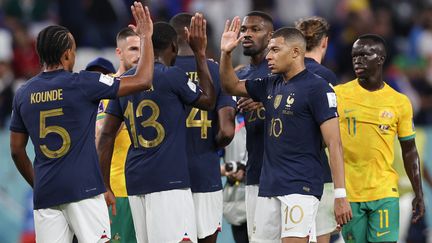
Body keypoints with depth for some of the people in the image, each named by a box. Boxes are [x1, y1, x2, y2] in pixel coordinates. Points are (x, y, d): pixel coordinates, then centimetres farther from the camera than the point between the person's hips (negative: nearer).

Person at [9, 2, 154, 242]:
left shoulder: (23, 94, 9)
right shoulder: (82, 84, -6)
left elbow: (17, 150, 14)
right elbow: (142, 81, -4)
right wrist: (146, 38, 8)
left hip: (45, 193, 4)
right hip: (83, 187, -4)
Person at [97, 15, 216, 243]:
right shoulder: (172, 76, -6)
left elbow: (106, 135, 11)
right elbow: (208, 101, 11)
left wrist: (104, 186, 15)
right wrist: (200, 54, 15)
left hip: (135, 181, 7)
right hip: (169, 180, -7)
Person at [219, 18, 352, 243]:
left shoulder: (316, 87, -8)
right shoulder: (270, 85, 14)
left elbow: (334, 143, -12)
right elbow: (231, 86, 28)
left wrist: (340, 195, -17)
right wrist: (226, 54, 9)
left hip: (301, 186, -8)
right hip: (269, 186, 8)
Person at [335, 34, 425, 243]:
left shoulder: (399, 102, 3)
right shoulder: (338, 95, 1)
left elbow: (409, 151, 10)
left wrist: (418, 194, 8)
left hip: (385, 193, 0)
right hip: (349, 193, 0)